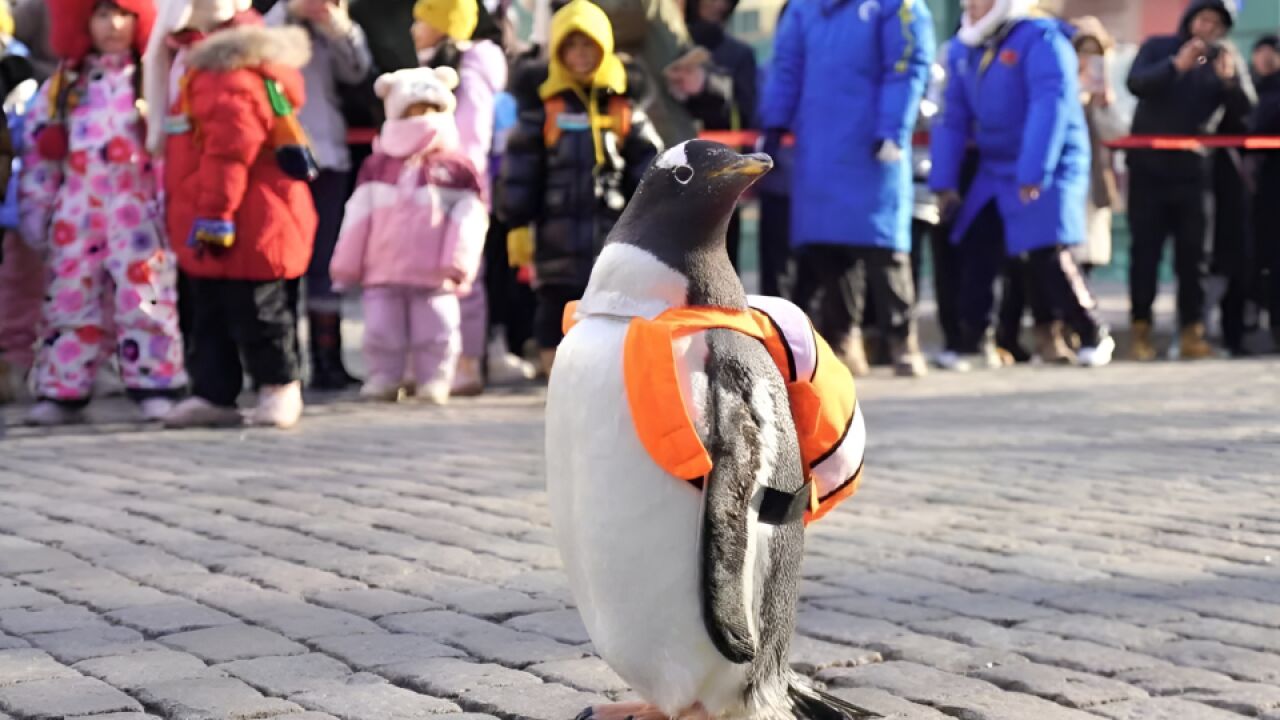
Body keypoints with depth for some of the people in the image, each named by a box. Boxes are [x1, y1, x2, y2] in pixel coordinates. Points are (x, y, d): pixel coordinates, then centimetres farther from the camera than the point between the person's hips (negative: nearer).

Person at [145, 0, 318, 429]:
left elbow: (229, 153, -25)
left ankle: (278, 387, 11)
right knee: (211, 315, 13)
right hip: (212, 231, 11)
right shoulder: (202, 67, 16)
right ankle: (213, 394, 18)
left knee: (255, 313, 0)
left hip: (246, 228, -11)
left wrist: (214, 215, -23)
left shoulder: (228, 75, -20)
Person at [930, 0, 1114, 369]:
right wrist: (945, 182, 4)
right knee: (973, 257, 0)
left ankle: (1094, 336, 4)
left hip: (1049, 170, -7)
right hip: (993, 173, 7)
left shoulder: (1040, 41, -15)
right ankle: (972, 343, 8)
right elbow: (954, 119, 10)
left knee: (1047, 258, -13)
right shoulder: (963, 50, 7)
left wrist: (1033, 174, -30)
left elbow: (1050, 107, -24)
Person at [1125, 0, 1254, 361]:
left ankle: (1192, 331, 3)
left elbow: (1245, 110, -7)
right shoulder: (1158, 47, 1)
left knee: (1193, 252, 1)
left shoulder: (1227, 59, 5)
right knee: (1145, 249, -1)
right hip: (1148, 166, -1)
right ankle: (1141, 331, 2)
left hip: (1193, 169, 1)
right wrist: (1176, 66, -31)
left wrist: (1230, 80, -26)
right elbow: (1136, 83, -17)